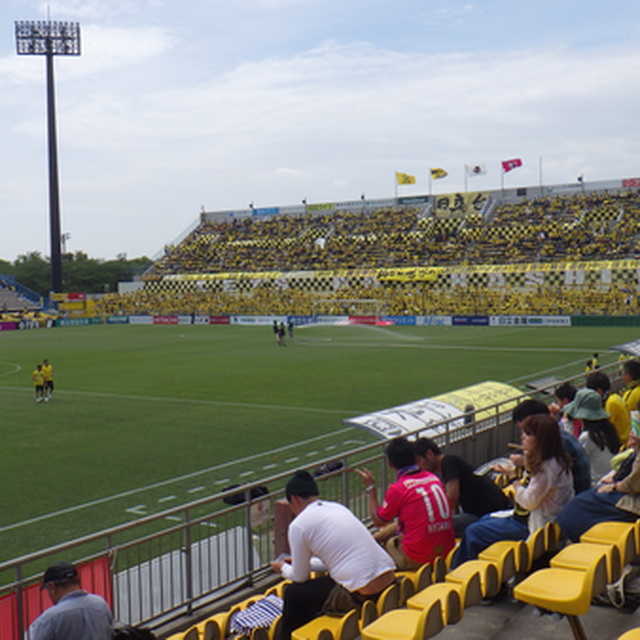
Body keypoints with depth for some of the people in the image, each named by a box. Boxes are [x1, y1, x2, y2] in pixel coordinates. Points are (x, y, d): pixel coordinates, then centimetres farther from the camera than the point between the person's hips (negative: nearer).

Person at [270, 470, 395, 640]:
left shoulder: (299, 525, -4)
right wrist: (302, 563, 37)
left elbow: (299, 577, 6)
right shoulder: (338, 507, 16)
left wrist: (283, 568, 27)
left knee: (294, 593, 10)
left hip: (362, 594, -8)